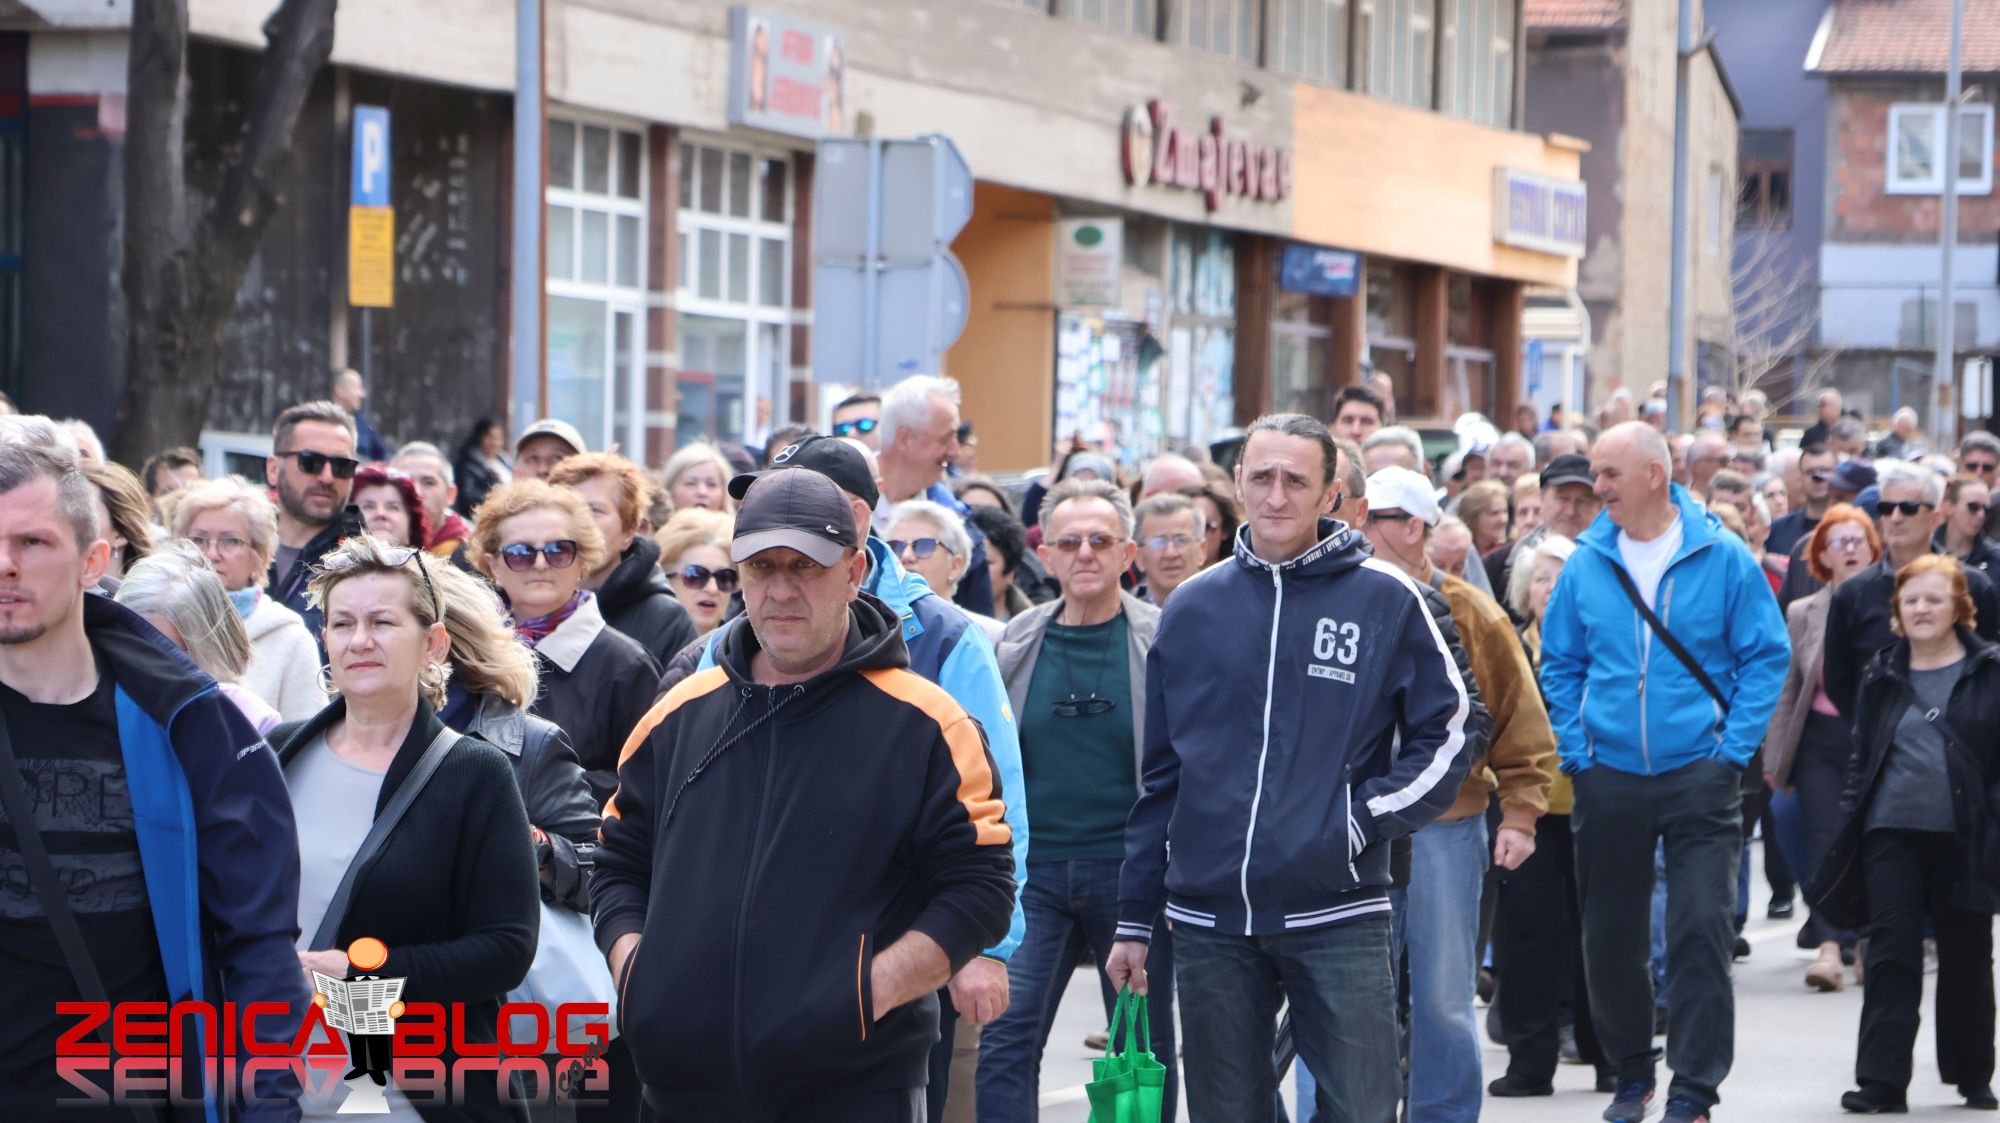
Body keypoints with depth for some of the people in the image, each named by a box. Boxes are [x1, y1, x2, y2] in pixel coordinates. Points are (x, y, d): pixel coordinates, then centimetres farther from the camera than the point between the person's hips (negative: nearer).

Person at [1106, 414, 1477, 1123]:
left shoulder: (1386, 600, 0)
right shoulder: (1194, 607, 9)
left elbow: (1447, 736, 3)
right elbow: (1161, 777, 13)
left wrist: (1360, 819, -9)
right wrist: (1135, 919, 12)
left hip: (1337, 914, -3)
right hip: (1209, 924, 3)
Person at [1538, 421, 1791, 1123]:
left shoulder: (1722, 559, -4)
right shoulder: (1587, 564, 3)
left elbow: (1766, 656, -1)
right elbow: (1560, 664, 11)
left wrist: (1733, 748, -8)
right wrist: (1575, 749, 1)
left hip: (1699, 774, -3)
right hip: (1608, 777, 3)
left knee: (1701, 929, -9)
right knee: (1610, 935, 8)